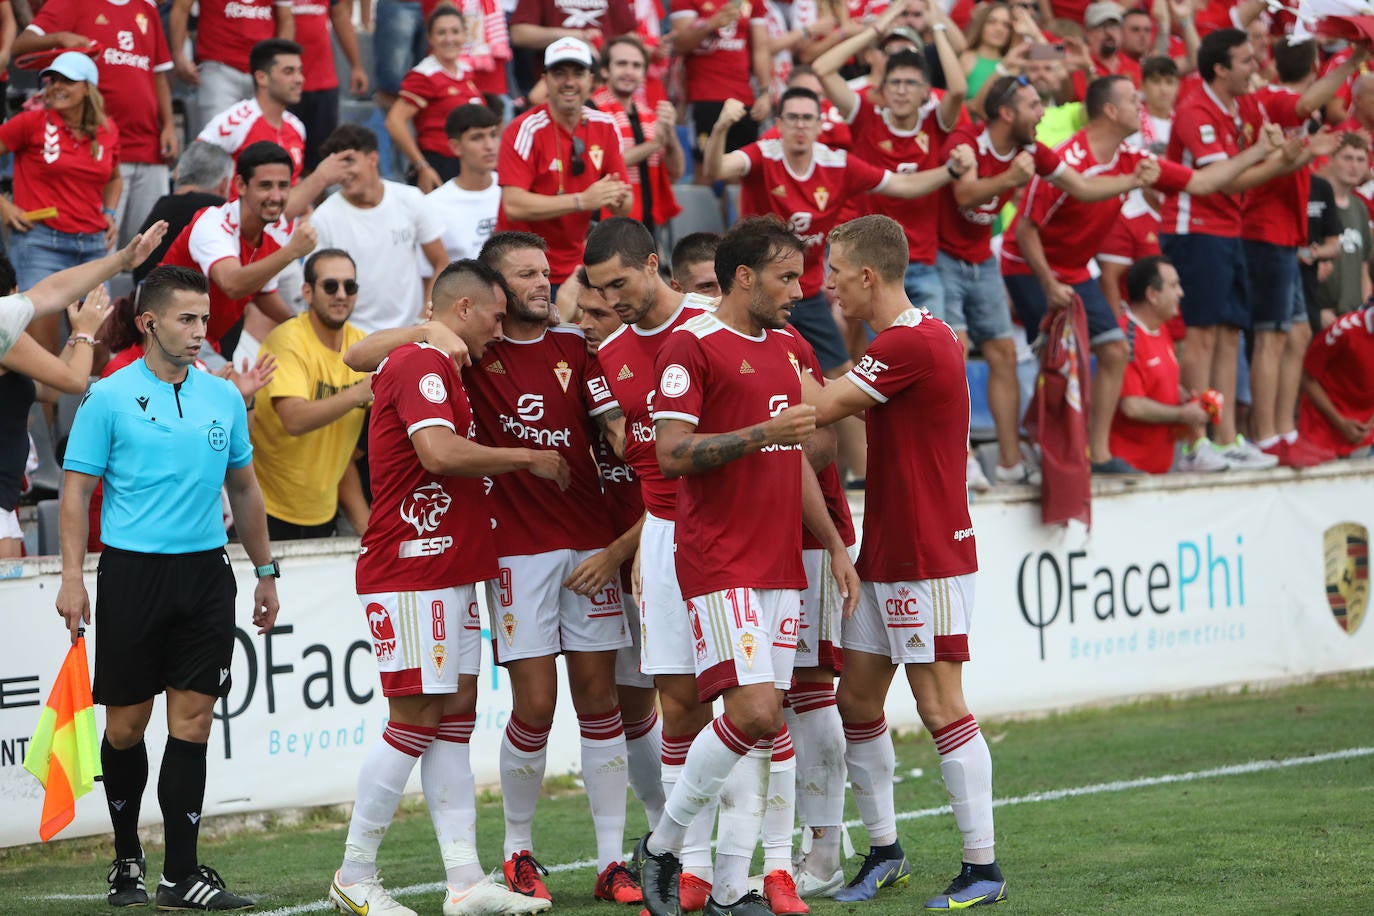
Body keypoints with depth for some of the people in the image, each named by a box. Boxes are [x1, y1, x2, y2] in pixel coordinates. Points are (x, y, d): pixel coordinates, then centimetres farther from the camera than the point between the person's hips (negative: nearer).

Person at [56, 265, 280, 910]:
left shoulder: (224, 398, 9)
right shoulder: (110, 398, -3)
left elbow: (244, 490, 19)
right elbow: (76, 491, -3)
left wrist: (265, 572, 18)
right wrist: (72, 579, -11)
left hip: (206, 573, 3)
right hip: (132, 571, -3)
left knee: (192, 720, -1)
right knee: (126, 725, 3)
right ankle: (126, 858, 22)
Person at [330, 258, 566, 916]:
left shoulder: (435, 366, 19)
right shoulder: (421, 364, -13)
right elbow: (439, 451, -27)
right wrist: (529, 458, -16)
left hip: (449, 574, 11)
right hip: (412, 572, -11)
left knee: (457, 713, 6)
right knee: (418, 717, -8)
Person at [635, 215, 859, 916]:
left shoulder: (787, 348, 17)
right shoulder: (690, 347, -8)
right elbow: (671, 452, -15)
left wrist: (835, 546, 20)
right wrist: (764, 432, -21)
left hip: (781, 563, 8)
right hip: (718, 563, -8)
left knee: (765, 721, 4)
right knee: (754, 712, -17)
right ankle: (663, 844, 2)